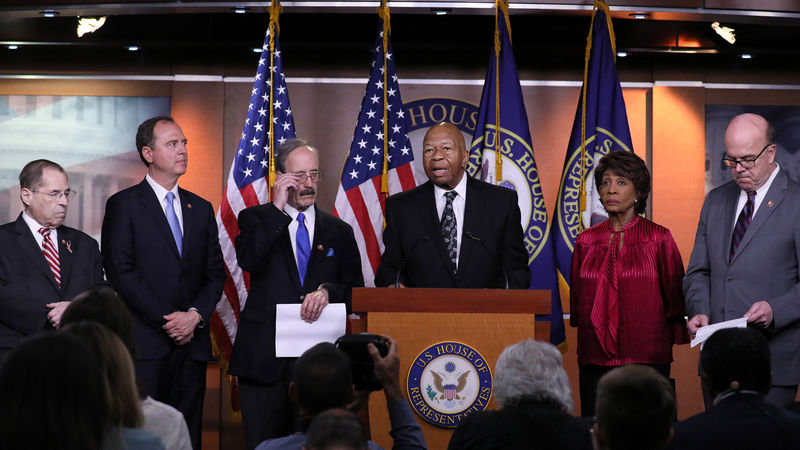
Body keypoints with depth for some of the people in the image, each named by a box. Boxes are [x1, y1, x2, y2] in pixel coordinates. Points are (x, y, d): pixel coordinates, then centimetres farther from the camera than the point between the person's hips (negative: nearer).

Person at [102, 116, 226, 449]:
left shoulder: (201, 209, 16)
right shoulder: (123, 205, 1)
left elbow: (215, 273, 13)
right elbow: (121, 272, -8)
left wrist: (195, 315, -5)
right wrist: (166, 319, -12)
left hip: (192, 343, 5)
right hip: (144, 345, -4)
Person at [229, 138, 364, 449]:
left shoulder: (339, 231, 12)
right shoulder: (256, 219, 6)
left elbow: (356, 289, 7)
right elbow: (249, 260, -14)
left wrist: (327, 292, -14)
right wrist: (277, 208, -13)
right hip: (264, 356, -1)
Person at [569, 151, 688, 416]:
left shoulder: (659, 239, 1)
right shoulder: (587, 241, 9)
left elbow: (674, 297, 5)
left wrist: (668, 343, 6)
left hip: (646, 357, -3)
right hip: (595, 360, 3)